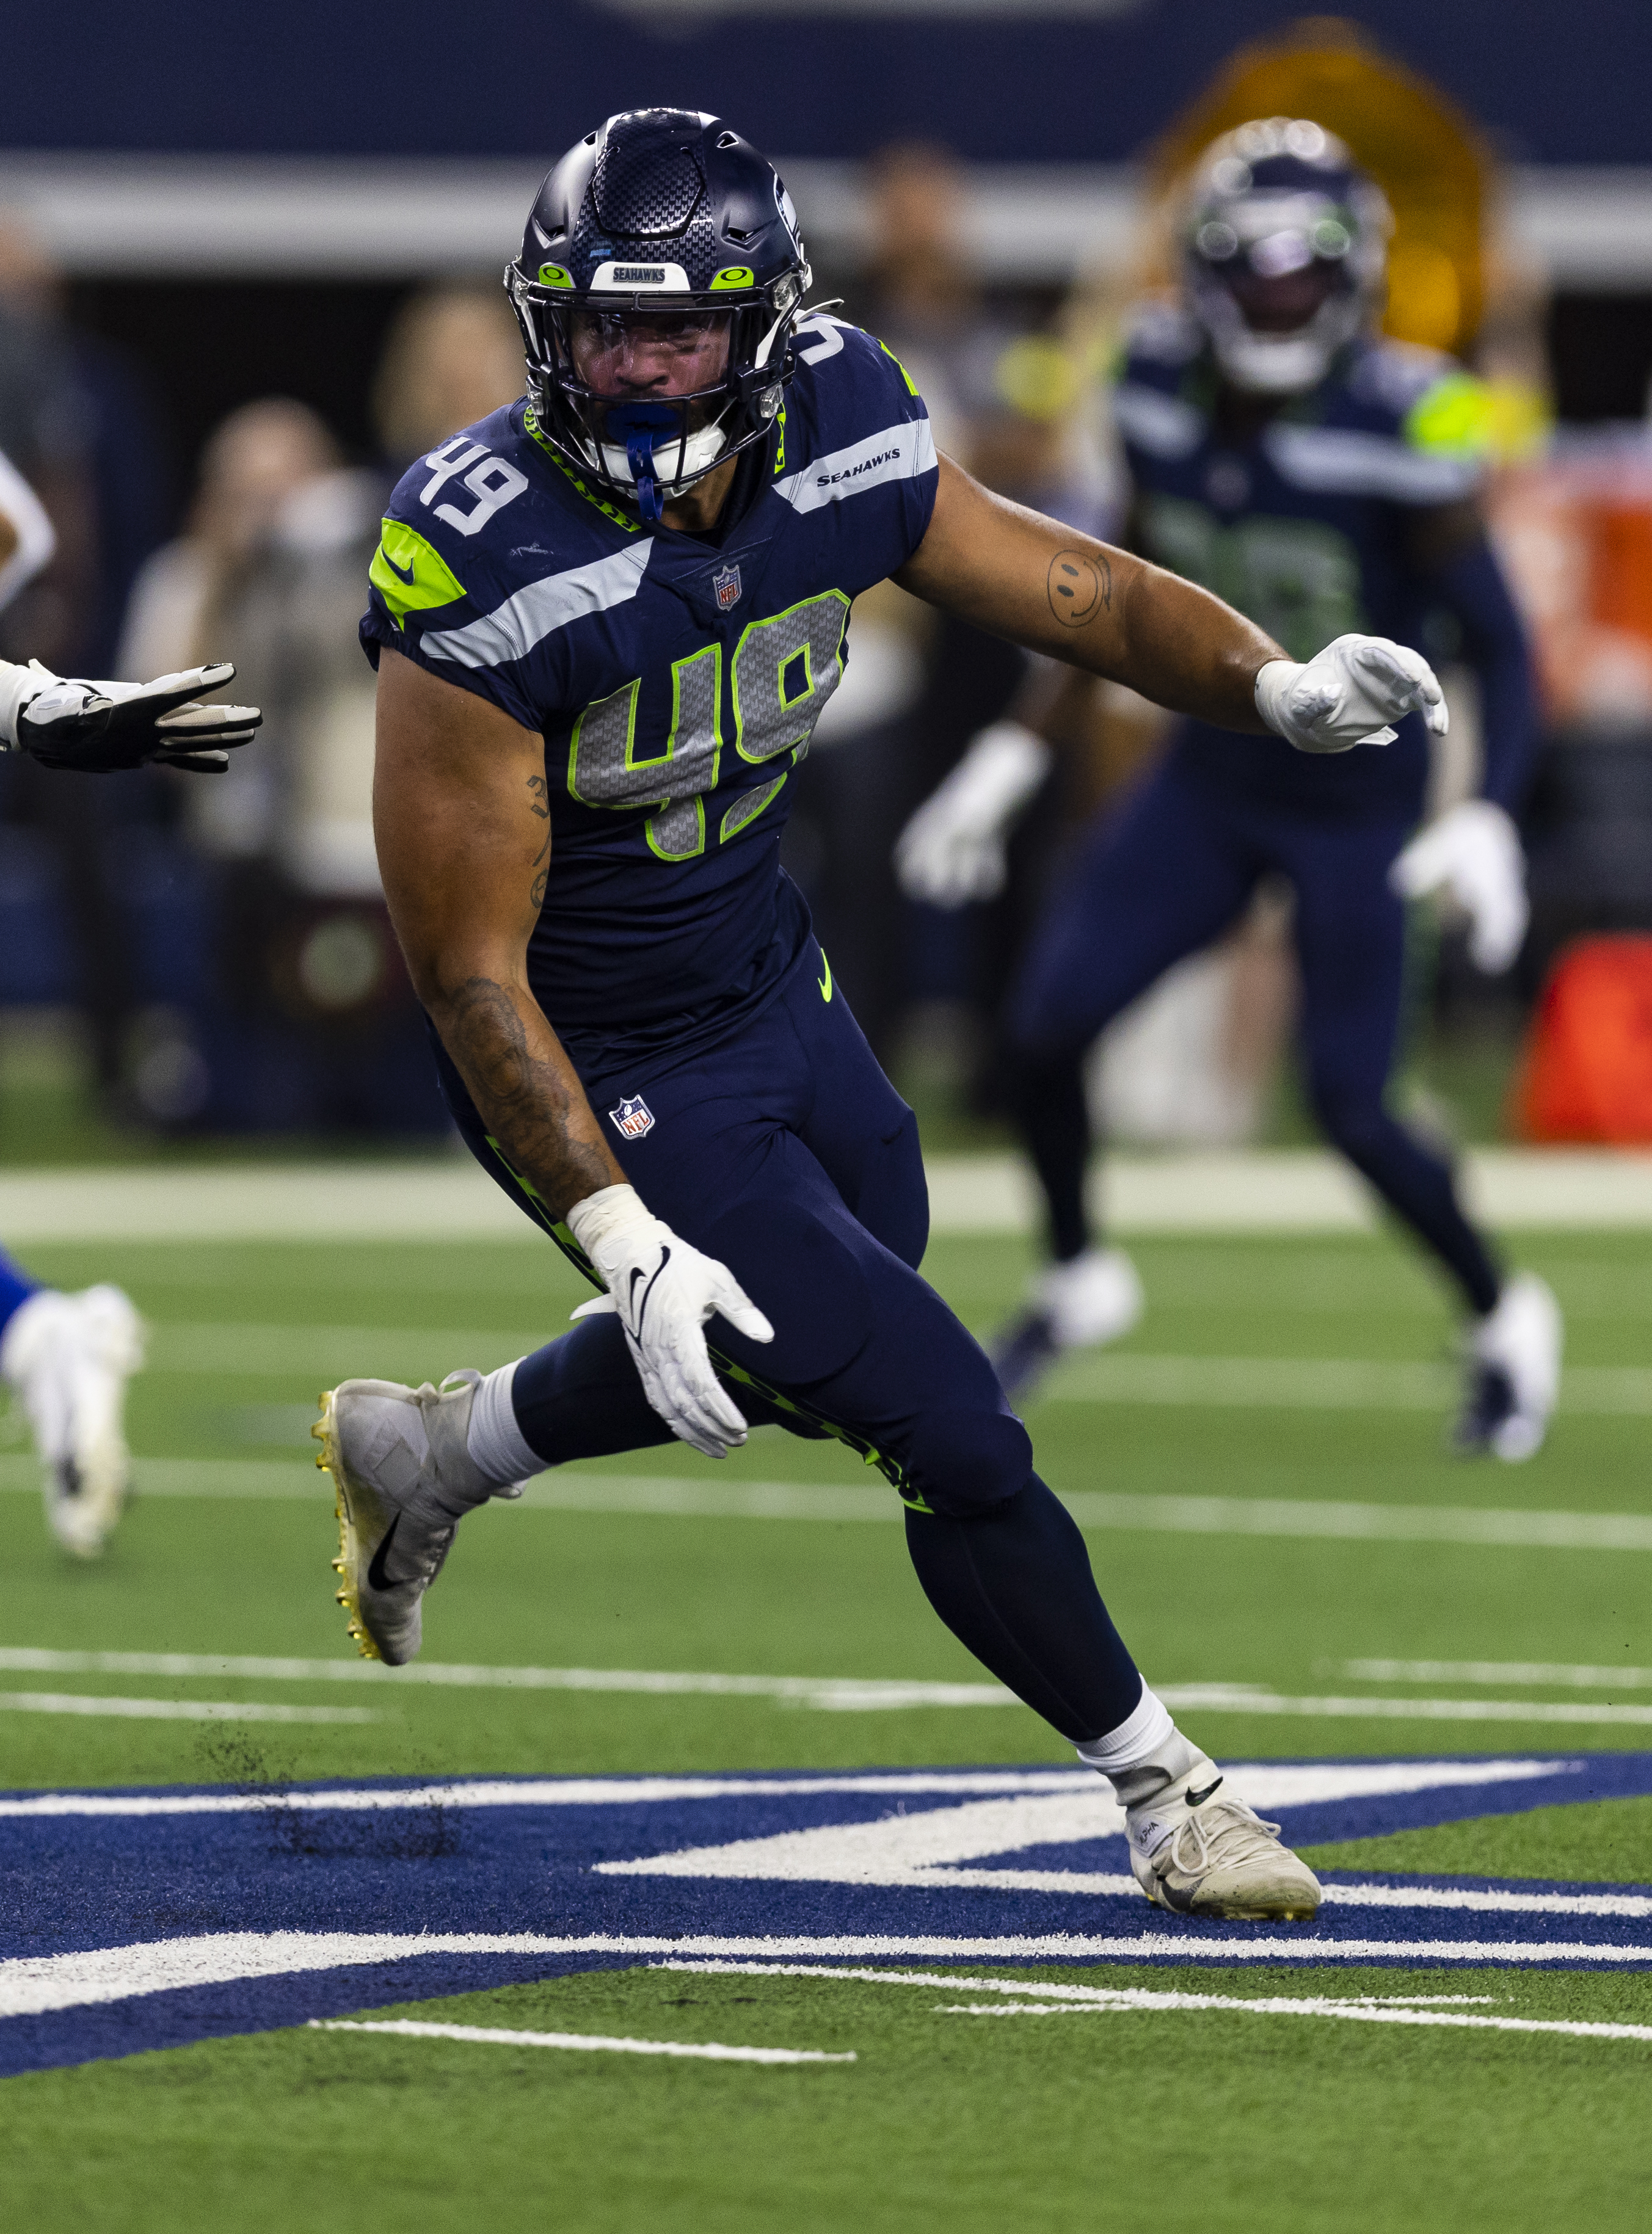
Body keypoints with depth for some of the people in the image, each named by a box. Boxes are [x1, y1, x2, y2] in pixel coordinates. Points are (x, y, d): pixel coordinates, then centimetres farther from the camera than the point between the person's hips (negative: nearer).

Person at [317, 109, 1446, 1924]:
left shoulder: (840, 448, -14)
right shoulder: (488, 569, -31)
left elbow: (1071, 589, 0)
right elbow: (467, 966, -27)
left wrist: (1279, 686, -19)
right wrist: (617, 1237, -32)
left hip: (772, 981, 7)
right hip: (604, 1077, -7)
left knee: (758, 1348, 30)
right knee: (949, 1436, -4)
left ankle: (425, 1454, 51)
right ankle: (1160, 1790, 18)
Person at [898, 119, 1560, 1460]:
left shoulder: (1398, 433, -22)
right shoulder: (1164, 397, -7)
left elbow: (1500, 643, -17)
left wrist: (1489, 819, -32)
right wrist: (1014, 760, 9)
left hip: (1359, 808, -5)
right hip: (1211, 781, 5)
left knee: (1351, 1102, -6)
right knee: (1045, 1027, -3)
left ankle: (1506, 1320, 21)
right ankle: (1081, 1277, 25)